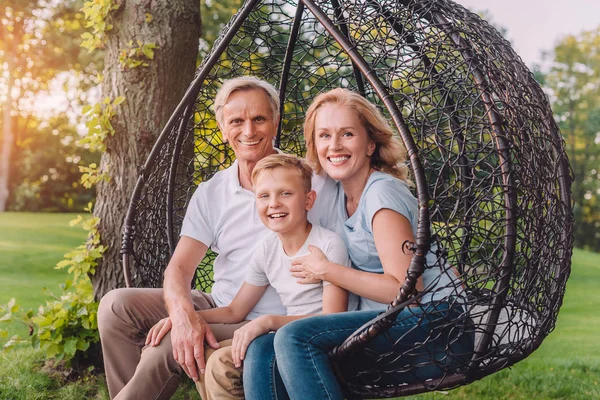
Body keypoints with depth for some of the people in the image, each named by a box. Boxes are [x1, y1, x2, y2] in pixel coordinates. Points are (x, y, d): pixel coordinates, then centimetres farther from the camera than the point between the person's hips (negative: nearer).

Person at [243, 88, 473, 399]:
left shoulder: (383, 193, -12)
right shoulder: (338, 193, 13)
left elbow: (406, 289, -19)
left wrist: (326, 271, -11)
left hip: (434, 325, -8)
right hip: (383, 324, 8)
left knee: (295, 338, -27)